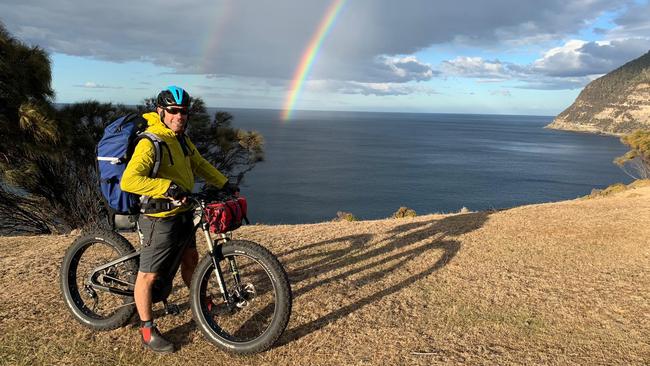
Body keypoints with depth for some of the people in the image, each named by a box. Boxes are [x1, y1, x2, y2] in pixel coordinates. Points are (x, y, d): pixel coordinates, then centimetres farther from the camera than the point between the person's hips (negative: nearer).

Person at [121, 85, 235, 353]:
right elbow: (129, 181, -33)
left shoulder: (182, 139, 7)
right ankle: (147, 330, 21)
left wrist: (224, 183, 13)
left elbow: (200, 165, 21)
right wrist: (169, 187, -38)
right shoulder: (150, 143, -21)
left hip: (183, 214, 9)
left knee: (190, 260, 24)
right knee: (148, 275, 5)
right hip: (160, 219, -9)